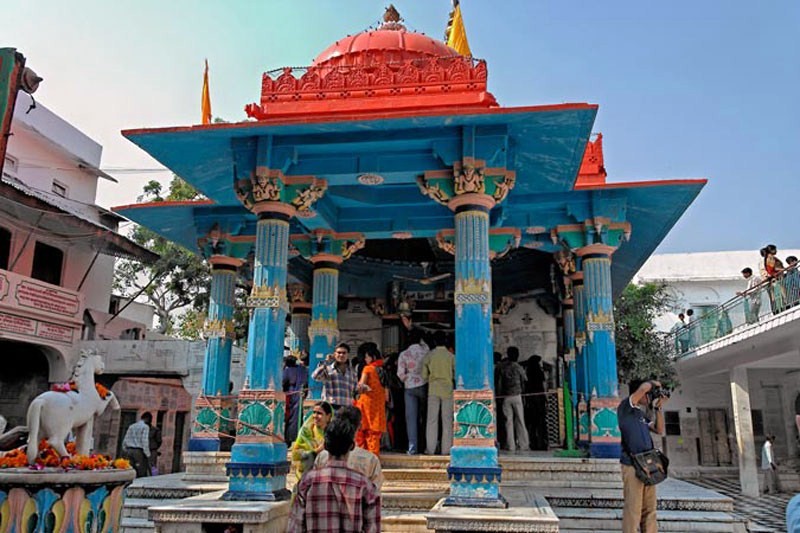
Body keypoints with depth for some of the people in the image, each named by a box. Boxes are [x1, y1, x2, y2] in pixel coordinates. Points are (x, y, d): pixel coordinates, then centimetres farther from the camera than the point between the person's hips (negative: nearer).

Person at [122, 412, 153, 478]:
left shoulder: (131, 426, 16)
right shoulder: (145, 427, -5)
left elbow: (125, 441, 15)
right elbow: (145, 441, -13)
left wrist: (126, 451, 20)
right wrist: (147, 454, -11)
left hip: (129, 450, 7)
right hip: (139, 451, -7)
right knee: (142, 474, -6)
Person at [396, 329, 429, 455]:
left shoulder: (404, 354, -6)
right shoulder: (425, 350, -4)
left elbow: (400, 374, -5)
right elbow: (422, 342, 21)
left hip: (409, 388, -1)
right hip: (424, 386, 1)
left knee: (411, 417, 1)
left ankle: (413, 448, -2)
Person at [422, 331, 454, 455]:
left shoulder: (429, 355, -1)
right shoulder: (451, 356, -3)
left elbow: (424, 375, 0)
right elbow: (456, 375, 0)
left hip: (433, 390, 1)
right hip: (447, 390, 0)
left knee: (432, 419, 4)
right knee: (447, 420, 4)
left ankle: (430, 448, 4)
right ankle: (446, 448, 4)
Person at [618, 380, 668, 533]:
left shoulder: (641, 414, 21)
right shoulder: (626, 408, -5)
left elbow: (659, 429, 17)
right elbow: (644, 387, -17)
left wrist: (658, 408, 12)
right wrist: (654, 383, 3)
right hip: (632, 466, -8)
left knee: (649, 509, 8)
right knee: (633, 510, -7)